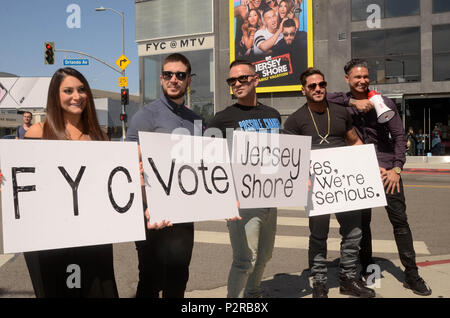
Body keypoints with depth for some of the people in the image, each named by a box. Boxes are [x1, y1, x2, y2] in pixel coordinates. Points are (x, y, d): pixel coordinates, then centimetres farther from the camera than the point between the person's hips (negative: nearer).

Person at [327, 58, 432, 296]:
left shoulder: (383, 102, 3)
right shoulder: (343, 104, 3)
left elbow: (399, 136, 2)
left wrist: (397, 169, -7)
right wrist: (353, 102, -18)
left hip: (386, 168, 0)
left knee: (400, 220, 1)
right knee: (361, 221, 8)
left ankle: (411, 275, 10)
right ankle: (367, 269, 24)